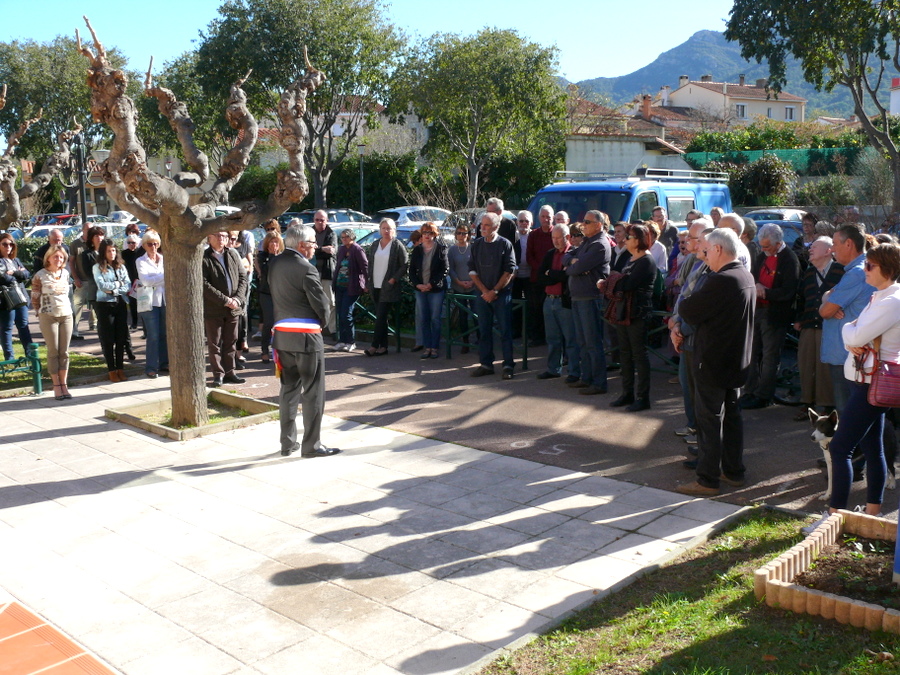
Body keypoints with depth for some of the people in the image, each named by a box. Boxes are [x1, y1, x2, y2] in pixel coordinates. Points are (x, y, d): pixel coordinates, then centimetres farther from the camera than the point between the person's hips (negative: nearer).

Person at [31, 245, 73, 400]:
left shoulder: (65, 273, 7)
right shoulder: (40, 275, -5)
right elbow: (35, 299, 0)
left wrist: (68, 309, 14)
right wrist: (40, 315, 0)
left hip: (66, 316, 4)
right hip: (48, 317, -4)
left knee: (64, 352, 5)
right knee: (53, 352, 1)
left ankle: (64, 385, 10)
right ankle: (56, 386, 7)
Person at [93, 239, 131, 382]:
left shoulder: (121, 266, 10)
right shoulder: (98, 268, 0)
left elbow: (128, 287, 1)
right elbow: (102, 285, -12)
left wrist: (113, 289, -12)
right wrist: (119, 283, -5)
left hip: (121, 304, 3)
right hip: (105, 305, -3)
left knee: (121, 338, 5)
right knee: (108, 340, 2)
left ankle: (120, 369, 14)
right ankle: (112, 370, 8)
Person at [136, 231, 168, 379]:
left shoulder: (164, 259, 10)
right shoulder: (141, 261, 1)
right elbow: (146, 280, -14)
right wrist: (164, 276, -22)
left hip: (165, 300, 4)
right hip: (151, 301, -3)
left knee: (164, 334, 8)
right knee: (153, 336, -4)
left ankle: (164, 363, 20)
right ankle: (151, 367, 4)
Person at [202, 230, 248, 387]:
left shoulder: (233, 254, 8)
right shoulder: (204, 258, -7)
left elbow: (243, 277, 7)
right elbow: (205, 285, -13)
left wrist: (237, 299, -7)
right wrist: (225, 300, -16)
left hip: (233, 308, 5)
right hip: (213, 308, -5)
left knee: (230, 342, 11)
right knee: (214, 343, 4)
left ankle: (229, 373, 20)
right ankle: (218, 374, 12)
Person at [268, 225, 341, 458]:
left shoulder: (274, 264, 7)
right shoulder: (306, 268, -16)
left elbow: (275, 295, 11)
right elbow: (322, 305, -13)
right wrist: (321, 322, 6)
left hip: (281, 332, 8)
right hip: (306, 335, -7)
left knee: (289, 388, 15)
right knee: (313, 392, 2)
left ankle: (288, 442, 21)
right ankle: (311, 445, 7)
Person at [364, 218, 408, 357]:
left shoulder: (398, 245, -4)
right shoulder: (374, 245, 13)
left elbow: (404, 266, -6)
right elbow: (370, 265, 17)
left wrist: (394, 279, -13)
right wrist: (368, 282, 9)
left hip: (388, 287, -6)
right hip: (375, 286, 6)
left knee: (381, 317, -8)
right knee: (380, 317, 8)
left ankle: (375, 346, -6)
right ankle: (383, 346, 12)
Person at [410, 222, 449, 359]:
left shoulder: (441, 249, -3)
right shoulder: (417, 250, 8)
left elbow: (445, 269, -7)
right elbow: (412, 269, 10)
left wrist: (431, 284, -12)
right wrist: (417, 284, -6)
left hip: (436, 289, -4)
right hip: (420, 288, 4)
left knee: (435, 319, 0)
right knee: (424, 319, 5)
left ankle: (435, 348, 6)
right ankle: (427, 347, 11)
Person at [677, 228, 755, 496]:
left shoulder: (720, 280, -23)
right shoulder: (747, 277, 9)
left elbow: (689, 311, -20)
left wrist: (683, 300, 0)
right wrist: (692, 302, 5)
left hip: (713, 362, -9)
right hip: (737, 360, 9)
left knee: (709, 420, -1)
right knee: (731, 415, 17)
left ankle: (708, 480, 6)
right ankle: (734, 471, 27)